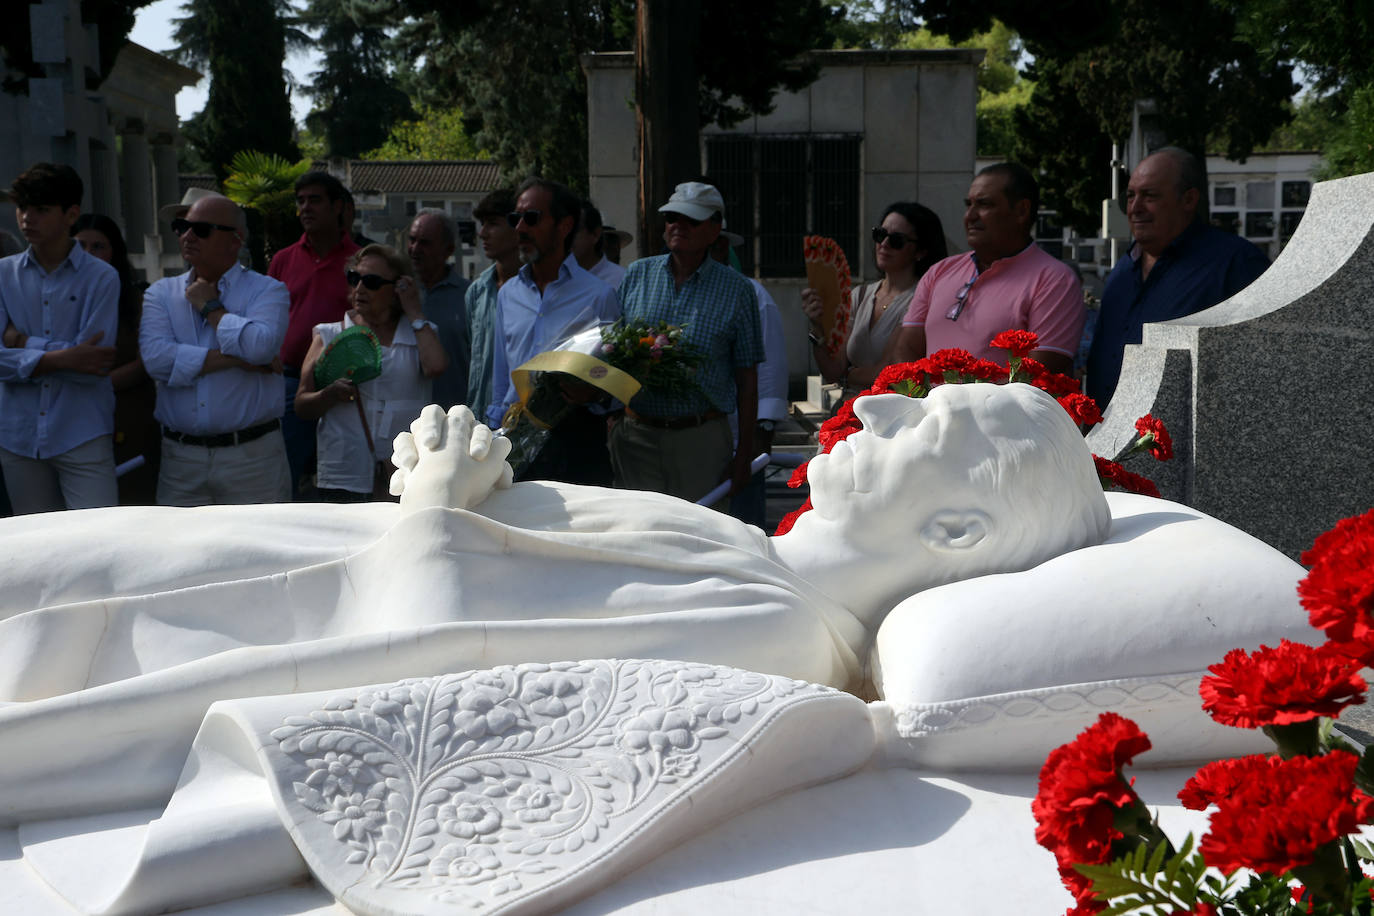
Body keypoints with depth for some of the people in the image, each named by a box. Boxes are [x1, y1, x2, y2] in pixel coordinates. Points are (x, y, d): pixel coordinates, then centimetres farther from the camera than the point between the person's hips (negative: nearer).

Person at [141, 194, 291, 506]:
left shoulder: (267, 290, 2)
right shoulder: (161, 293, 11)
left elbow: (261, 346, -20)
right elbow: (156, 357, -9)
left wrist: (209, 306, -5)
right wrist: (238, 360, -11)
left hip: (251, 457, -3)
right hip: (181, 459, 3)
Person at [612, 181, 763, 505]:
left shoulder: (736, 290, 3)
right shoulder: (636, 275, 9)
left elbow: (747, 377, 3)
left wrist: (744, 451, 0)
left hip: (702, 441, -2)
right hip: (636, 437, 2)